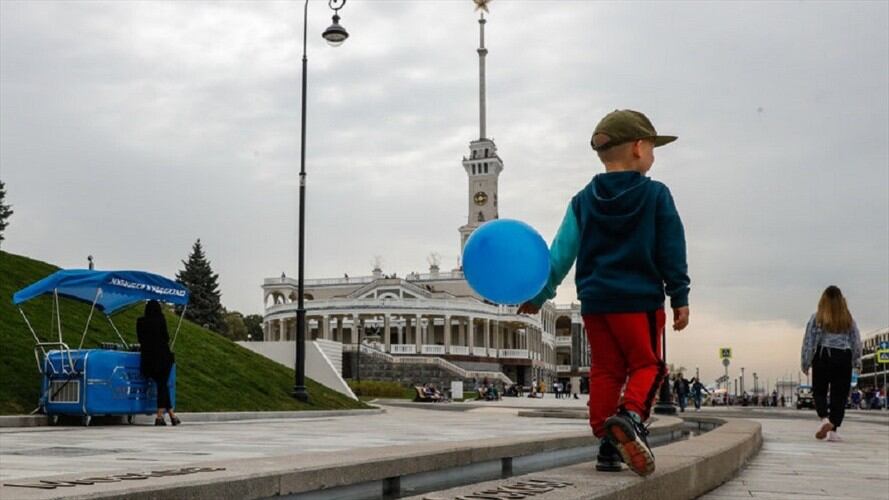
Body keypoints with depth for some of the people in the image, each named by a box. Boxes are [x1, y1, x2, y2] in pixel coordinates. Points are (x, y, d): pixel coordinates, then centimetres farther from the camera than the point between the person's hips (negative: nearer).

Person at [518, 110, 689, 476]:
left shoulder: (583, 200, 7)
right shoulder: (656, 195, -2)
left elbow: (562, 251, 2)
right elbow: (672, 252, -2)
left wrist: (539, 293, 4)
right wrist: (680, 298, 3)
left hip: (594, 300, 4)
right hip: (640, 299, -3)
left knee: (605, 370, 10)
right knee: (646, 364, 4)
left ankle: (607, 444, 8)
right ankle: (631, 414, -24)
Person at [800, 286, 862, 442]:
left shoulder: (817, 318, -2)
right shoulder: (848, 319, 5)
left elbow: (809, 341, -3)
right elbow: (856, 342, 10)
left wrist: (805, 363, 4)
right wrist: (857, 362, 22)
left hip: (823, 357, -1)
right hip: (843, 358, 2)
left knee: (819, 392, 10)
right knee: (839, 395, 5)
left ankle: (824, 418, -15)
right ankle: (833, 430, -2)